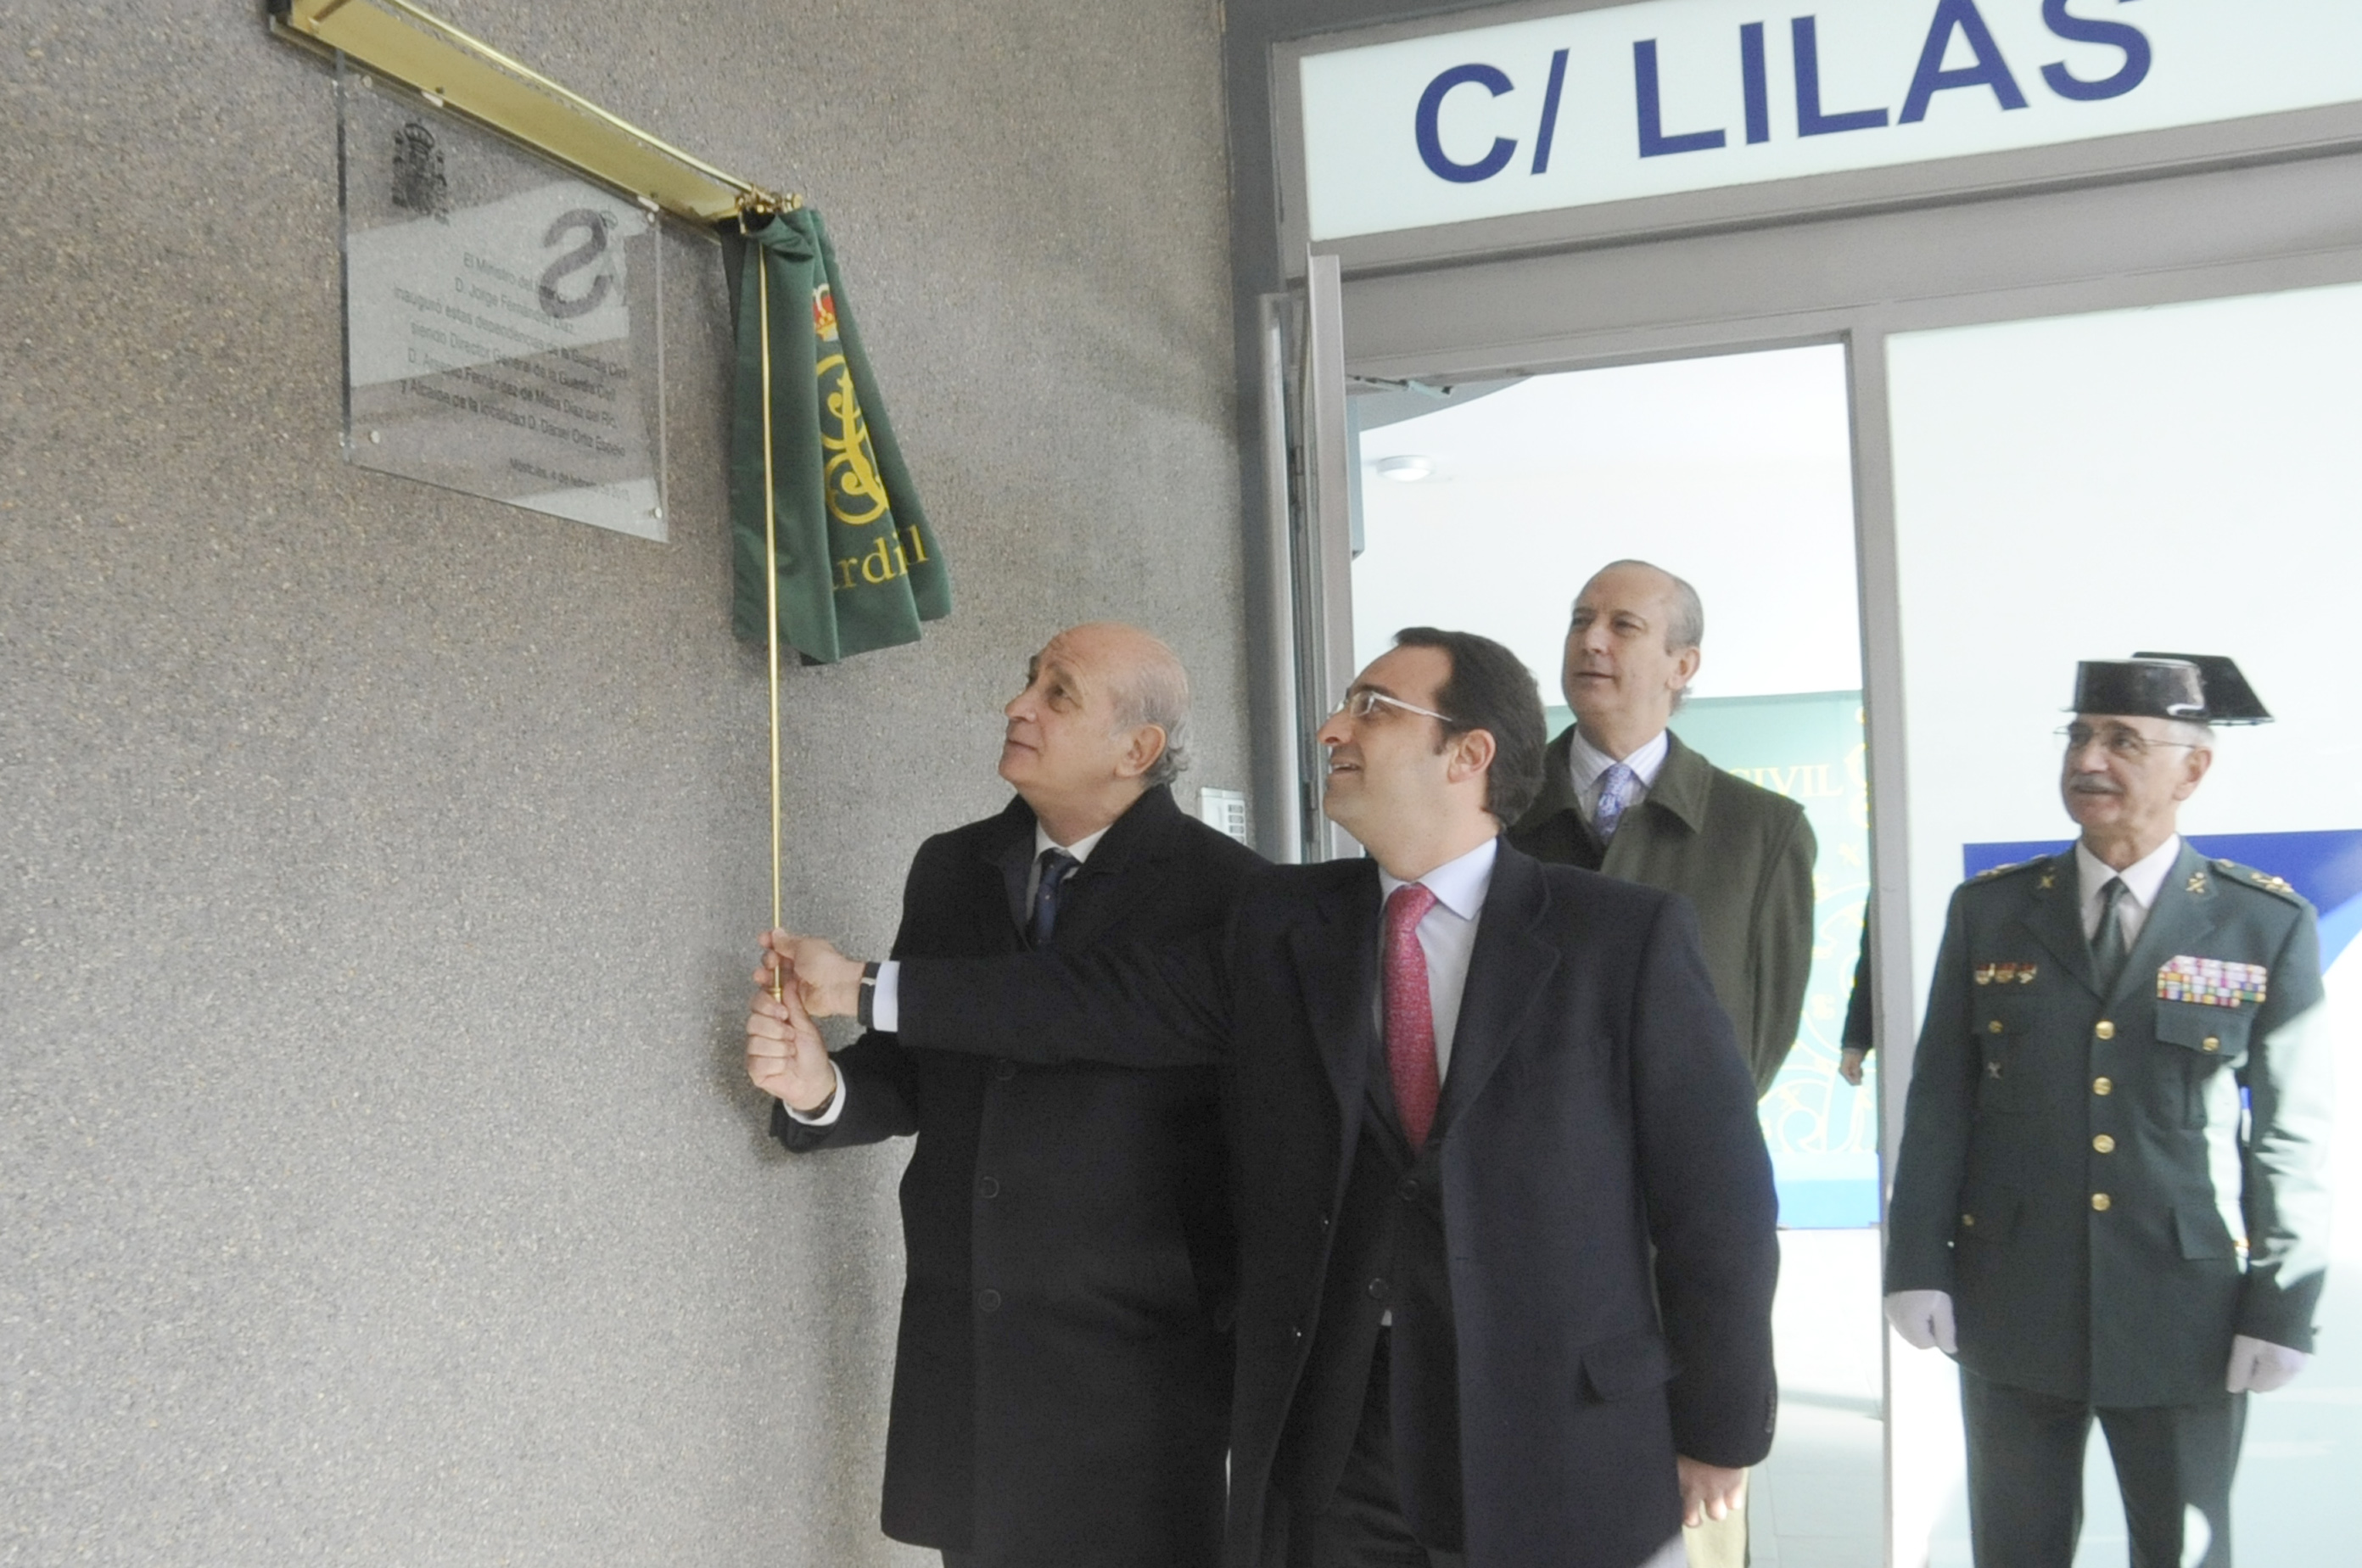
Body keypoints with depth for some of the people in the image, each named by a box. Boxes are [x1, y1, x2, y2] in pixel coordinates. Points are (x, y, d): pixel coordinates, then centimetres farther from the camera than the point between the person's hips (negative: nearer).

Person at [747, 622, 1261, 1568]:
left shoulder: (1225, 891, -10)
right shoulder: (951, 868, 7)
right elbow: (913, 1073, 11)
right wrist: (822, 1089, -9)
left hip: (1135, 1353, -5)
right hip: (964, 1351, 5)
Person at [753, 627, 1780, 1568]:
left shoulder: (1626, 939, -6)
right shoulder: (1280, 924, 5)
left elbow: (1714, 1201, -4)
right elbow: (1107, 1000, 1)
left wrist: (1716, 1435, -1)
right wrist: (863, 989, -2)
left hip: (1563, 1459, -3)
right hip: (1330, 1446, 3)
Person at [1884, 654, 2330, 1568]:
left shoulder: (2266, 926, -1)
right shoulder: (1988, 911, 2)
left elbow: (2291, 1129, -1)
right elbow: (1938, 1100, 2)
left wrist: (2283, 1304, -5)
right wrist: (1917, 1264, -3)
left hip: (2185, 1317, -1)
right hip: (2011, 1308, 1)